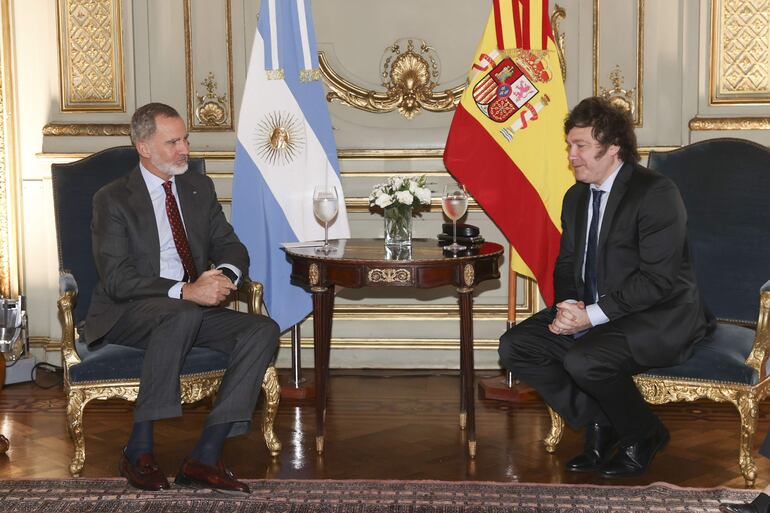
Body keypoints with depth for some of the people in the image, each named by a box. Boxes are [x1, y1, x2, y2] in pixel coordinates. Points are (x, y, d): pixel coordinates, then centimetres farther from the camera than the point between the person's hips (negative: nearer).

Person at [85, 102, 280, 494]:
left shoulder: (200, 188, 13)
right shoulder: (112, 199, -4)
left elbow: (231, 246, 10)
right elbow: (117, 279, -14)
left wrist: (224, 275, -16)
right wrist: (184, 292, -27)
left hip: (192, 308, 6)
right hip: (127, 314, -6)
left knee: (263, 330, -19)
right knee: (182, 315, -38)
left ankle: (205, 457, -25)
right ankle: (139, 448, -28)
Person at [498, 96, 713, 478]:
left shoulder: (655, 193, -15)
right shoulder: (576, 197, 12)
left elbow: (658, 279, -21)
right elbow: (566, 265, 15)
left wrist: (593, 315, -24)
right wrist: (568, 305, -9)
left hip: (658, 318, -8)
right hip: (591, 313, 9)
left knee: (584, 359, -33)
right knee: (515, 346, -7)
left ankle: (642, 436, -3)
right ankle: (599, 427, 3)